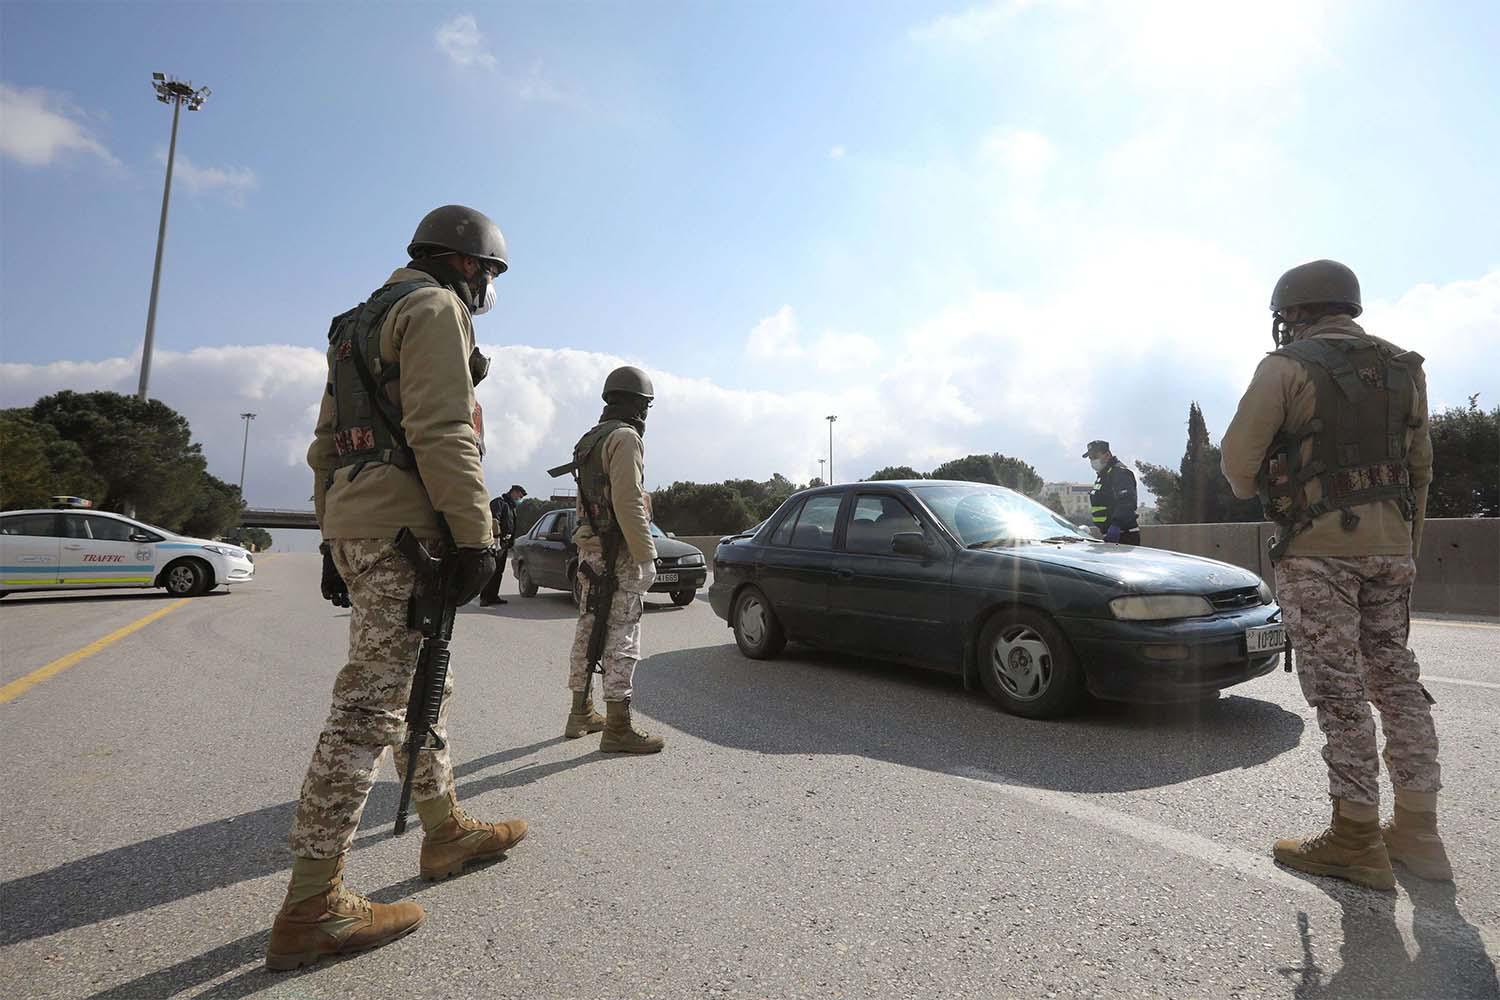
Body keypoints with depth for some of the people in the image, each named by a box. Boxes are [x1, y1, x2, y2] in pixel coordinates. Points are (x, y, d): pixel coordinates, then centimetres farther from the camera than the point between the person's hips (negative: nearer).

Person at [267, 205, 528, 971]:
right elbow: (440, 431, -19)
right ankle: (309, 907, -1)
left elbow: (328, 444, 22)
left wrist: (333, 539, 22)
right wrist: (475, 536, -19)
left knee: (425, 686, 16)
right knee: (371, 705, -8)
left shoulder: (364, 322, 25)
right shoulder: (436, 308, -4)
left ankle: (445, 832, 28)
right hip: (404, 527, -10)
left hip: (356, 526, 10)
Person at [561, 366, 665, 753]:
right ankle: (618, 728, -5)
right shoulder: (625, 437, -11)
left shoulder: (589, 441, 19)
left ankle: (581, 713, 25)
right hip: (618, 553, -10)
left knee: (589, 631, 15)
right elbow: (628, 503, -20)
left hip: (590, 550, 10)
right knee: (622, 636, -7)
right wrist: (646, 556, -19)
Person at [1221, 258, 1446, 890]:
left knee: (1338, 689, -3)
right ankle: (1416, 832, 20)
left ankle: (1357, 841, 3)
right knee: (1395, 678, 13)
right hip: (1390, 545, 7)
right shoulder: (1403, 370, 14)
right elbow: (1420, 469, 17)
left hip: (1317, 547, -6)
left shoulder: (1288, 367, -7)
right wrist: (1408, 547, 24)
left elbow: (1238, 457, -10)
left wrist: (1250, 491, 13)